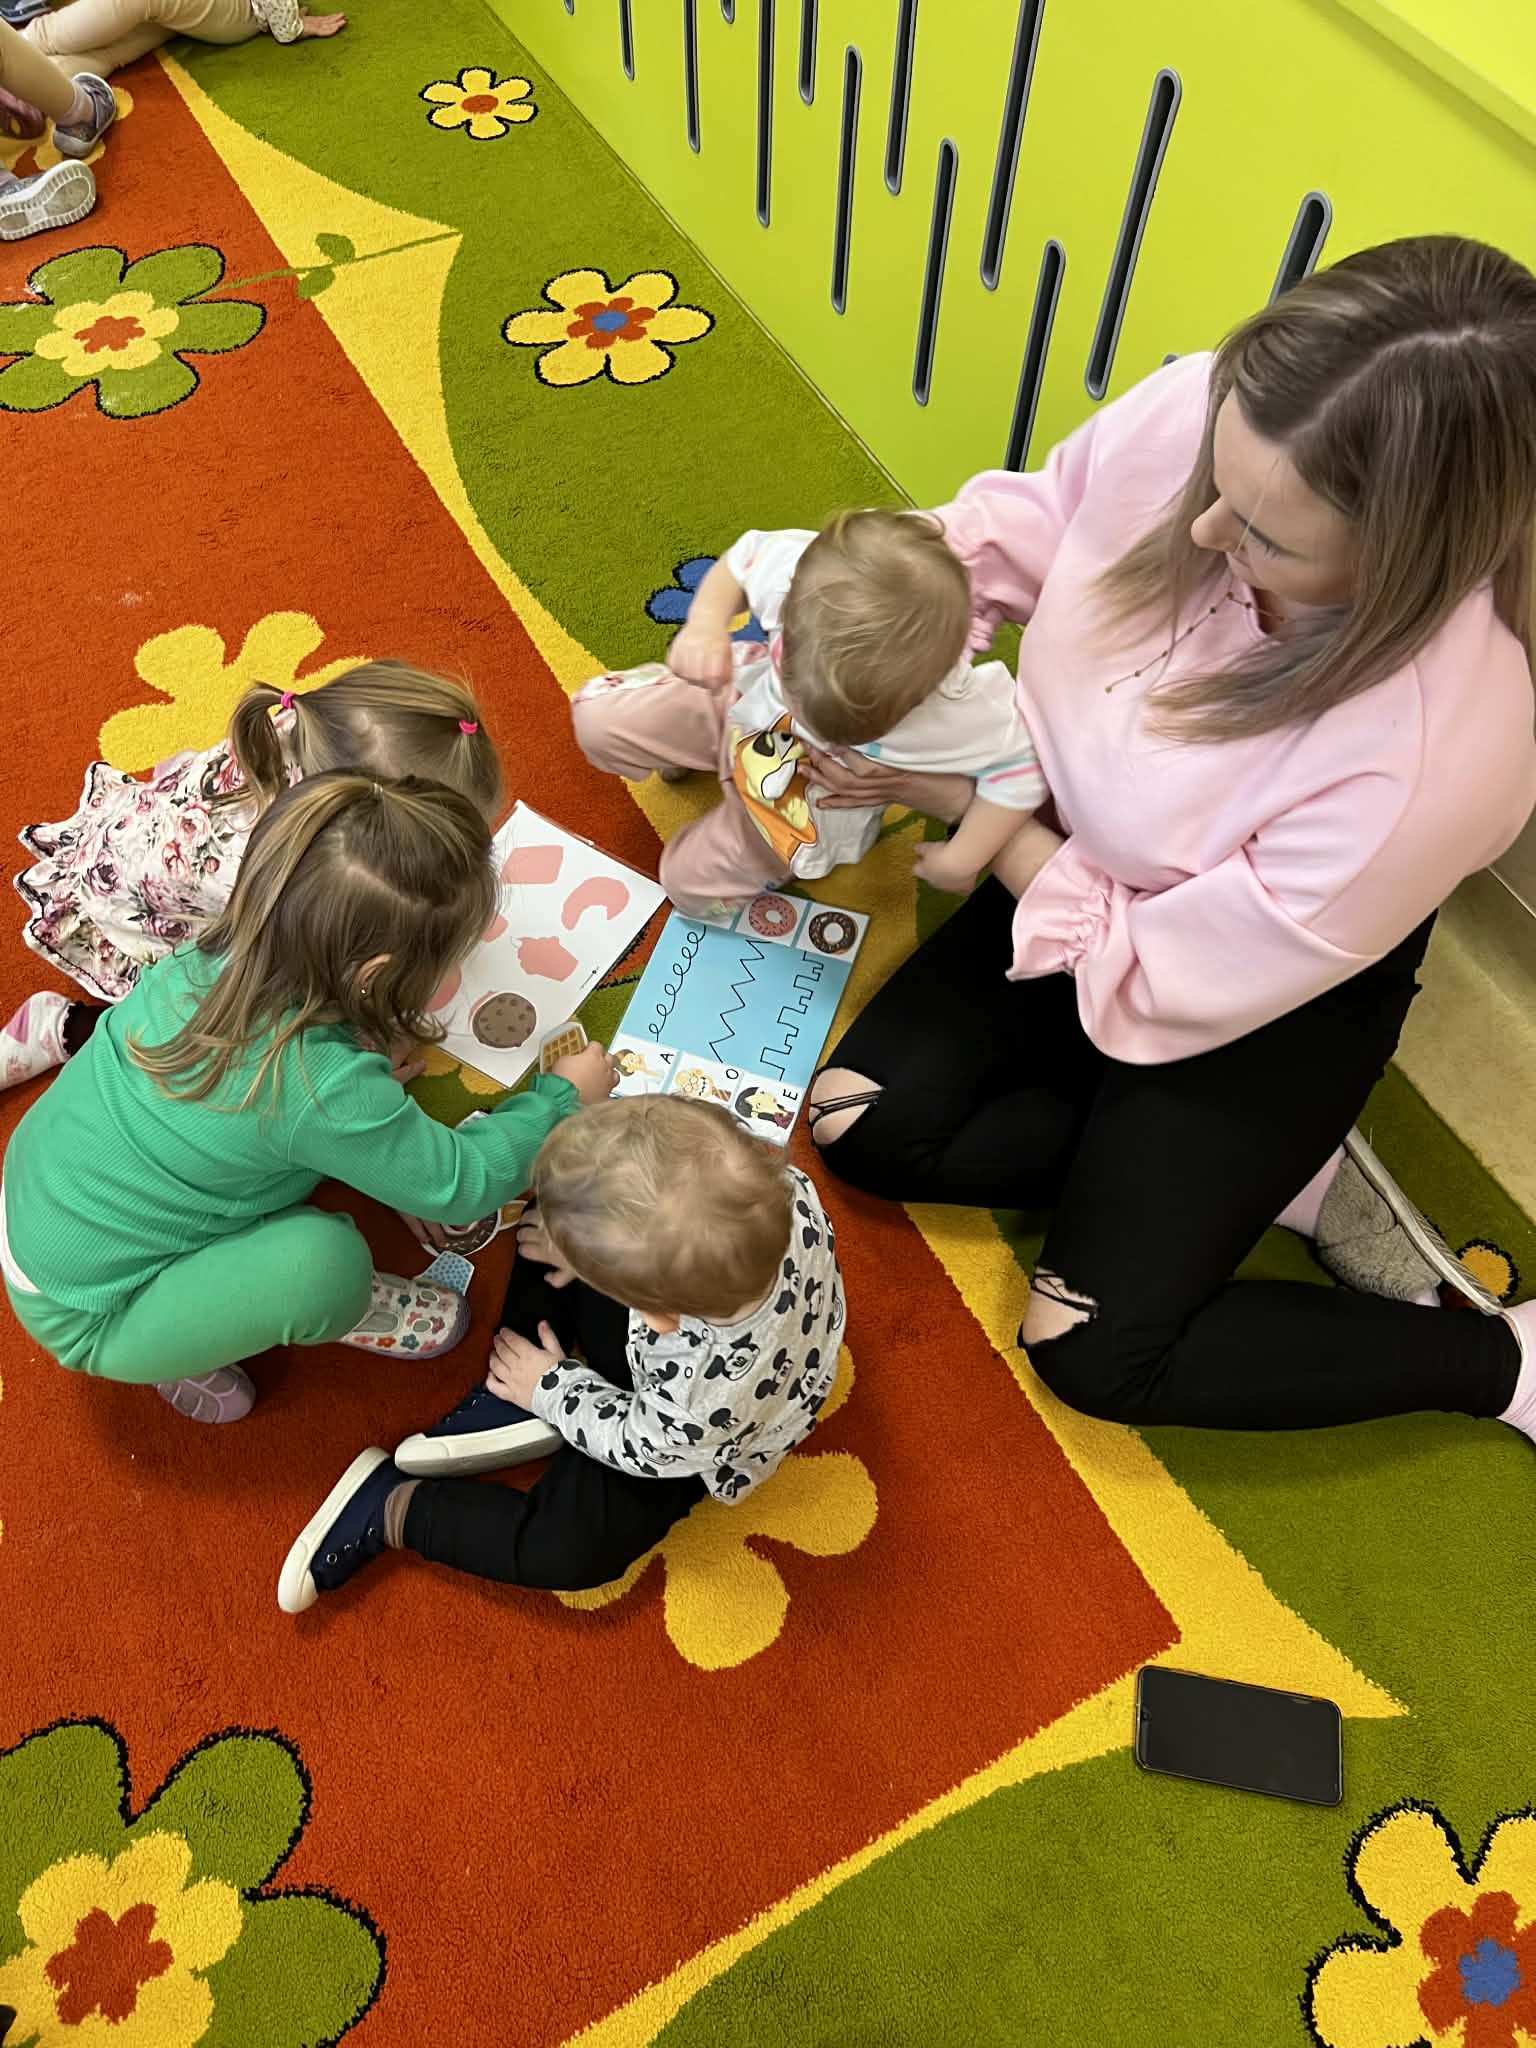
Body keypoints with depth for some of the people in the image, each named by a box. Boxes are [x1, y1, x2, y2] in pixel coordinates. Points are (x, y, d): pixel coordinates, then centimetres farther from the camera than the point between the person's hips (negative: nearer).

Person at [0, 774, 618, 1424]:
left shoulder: (221, 953, -15)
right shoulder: (328, 1090, -35)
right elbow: (460, 1184, -18)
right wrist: (562, 1097, -4)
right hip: (84, 1318, -7)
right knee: (324, 1261, -27)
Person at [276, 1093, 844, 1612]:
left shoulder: (708, 1397, -45)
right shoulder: (766, 1182, -38)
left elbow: (639, 1441, -21)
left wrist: (553, 1389, -6)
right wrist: (585, 1241, -19)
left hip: (675, 1435, -5)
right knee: (559, 1215, -2)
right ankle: (512, 1402, 5)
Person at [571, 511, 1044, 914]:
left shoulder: (951, 713, -46)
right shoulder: (796, 569, -38)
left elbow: (1022, 766, -30)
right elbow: (745, 558, -15)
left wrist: (961, 861, -28)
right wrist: (706, 624, -33)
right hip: (747, 696, 2)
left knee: (692, 884, 6)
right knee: (598, 719, 1)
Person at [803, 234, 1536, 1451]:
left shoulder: (1428, 758, -40)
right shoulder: (1188, 415, -27)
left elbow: (1148, 990, -27)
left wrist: (970, 800, -22)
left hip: (1268, 994, -6)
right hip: (1095, 863, 6)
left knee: (1095, 1353, -6)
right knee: (863, 1122, -1)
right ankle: (1286, 1176, 6)